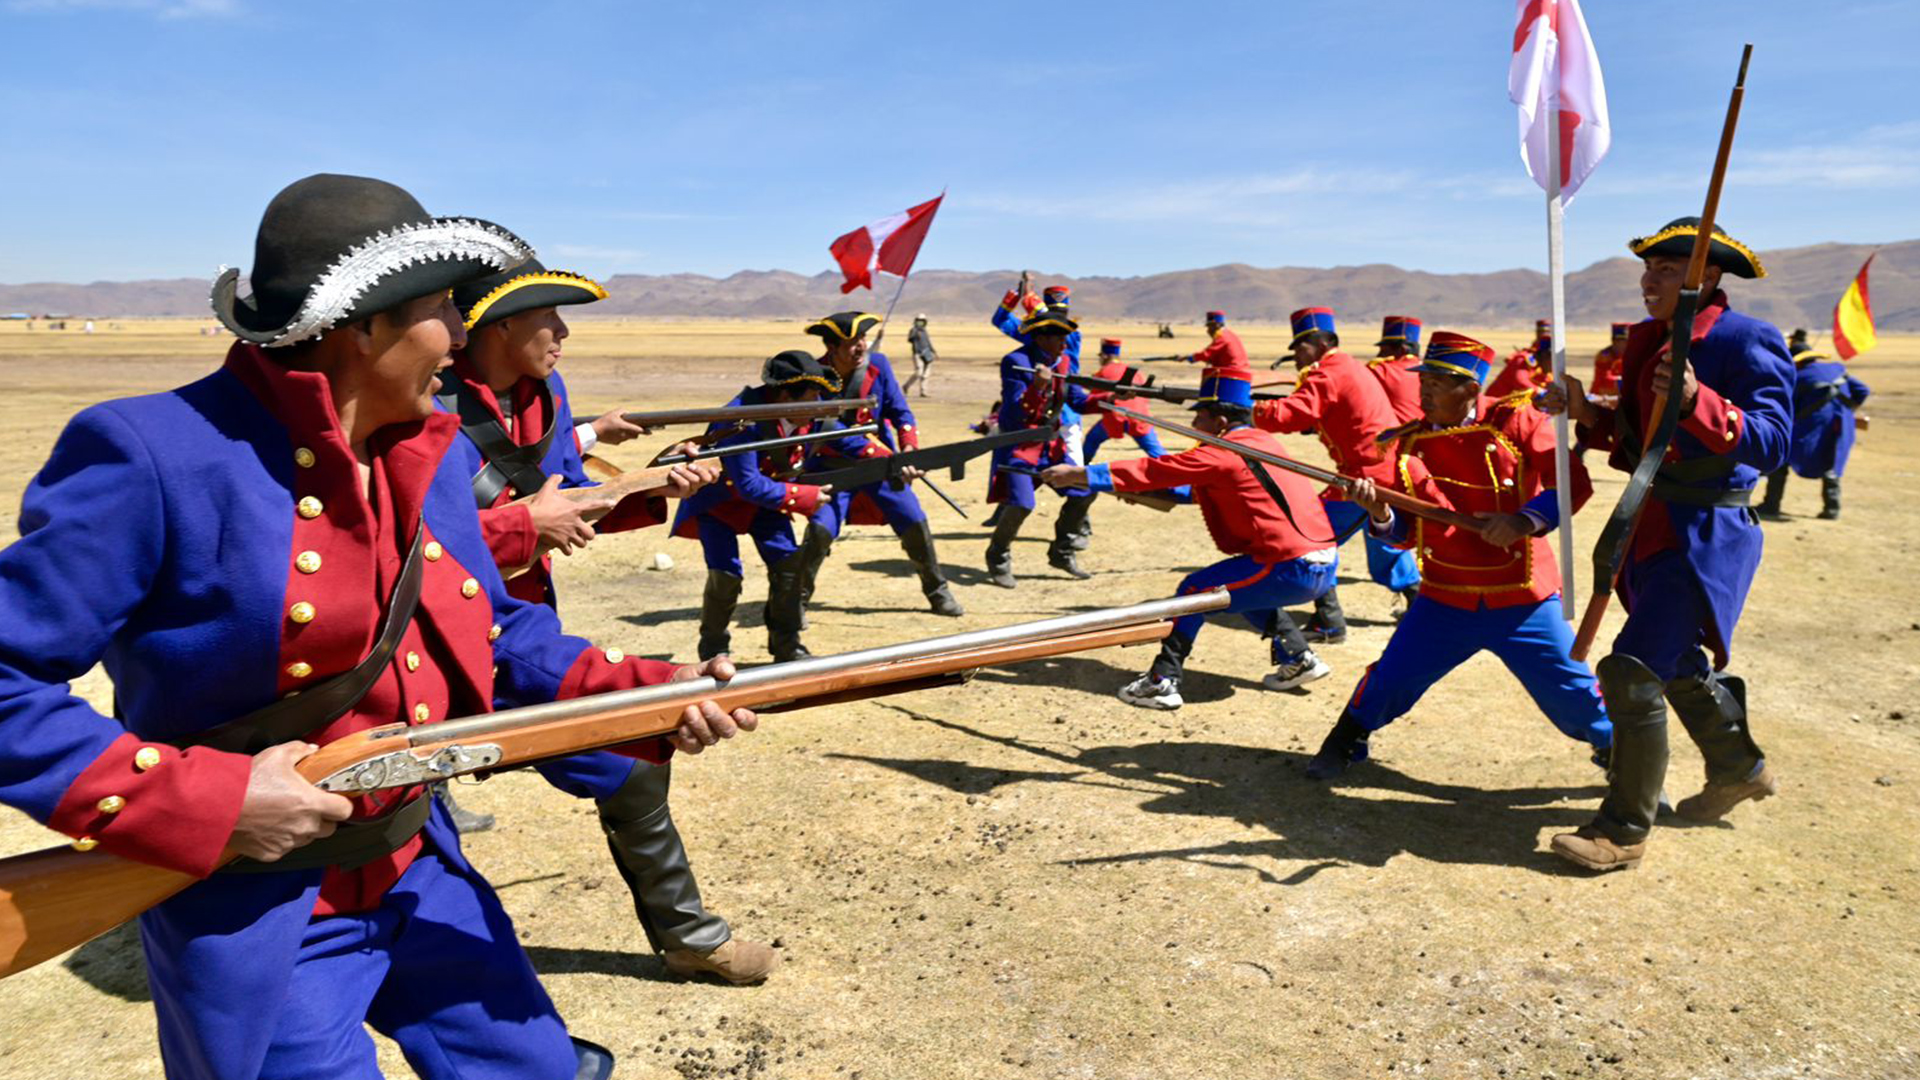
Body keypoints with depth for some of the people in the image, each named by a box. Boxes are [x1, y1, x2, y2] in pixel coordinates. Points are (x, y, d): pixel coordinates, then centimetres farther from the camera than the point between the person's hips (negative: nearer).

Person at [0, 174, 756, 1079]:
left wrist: (655, 692, -9)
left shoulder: (430, 458, 2)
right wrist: (202, 800, -24)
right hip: (254, 913, -7)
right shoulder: (154, 455, -21)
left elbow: (498, 635, 5)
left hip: (421, 872, 7)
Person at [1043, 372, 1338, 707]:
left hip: (1294, 571, -9)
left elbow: (1152, 470, -7)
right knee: (1241, 585, 30)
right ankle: (1299, 660, 30)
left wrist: (1077, 474, -2)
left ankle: (1162, 683, -1)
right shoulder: (1263, 441, 15)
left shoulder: (1222, 454, -10)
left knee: (1195, 590, 1)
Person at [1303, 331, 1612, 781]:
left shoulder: (1517, 421, -9)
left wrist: (1526, 520, -28)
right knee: (1389, 680, 0)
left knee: (1571, 689, 4)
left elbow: (1574, 483, -13)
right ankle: (1344, 744, 25)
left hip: (1523, 600, -2)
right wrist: (1381, 514, -18)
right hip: (1444, 599, 2)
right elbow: (1405, 532, 3)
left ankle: (1615, 748, 33)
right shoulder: (1409, 442, 0)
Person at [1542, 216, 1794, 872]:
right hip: (1650, 527, 9)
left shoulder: (1749, 342, -15)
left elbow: (1771, 442, -25)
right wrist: (1586, 413, -4)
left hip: (1705, 536, -9)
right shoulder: (1645, 339, 8)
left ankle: (1624, 830, 0)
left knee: (1632, 671, -13)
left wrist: (1696, 401, -40)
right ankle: (1739, 768, 49)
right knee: (1676, 663, 24)